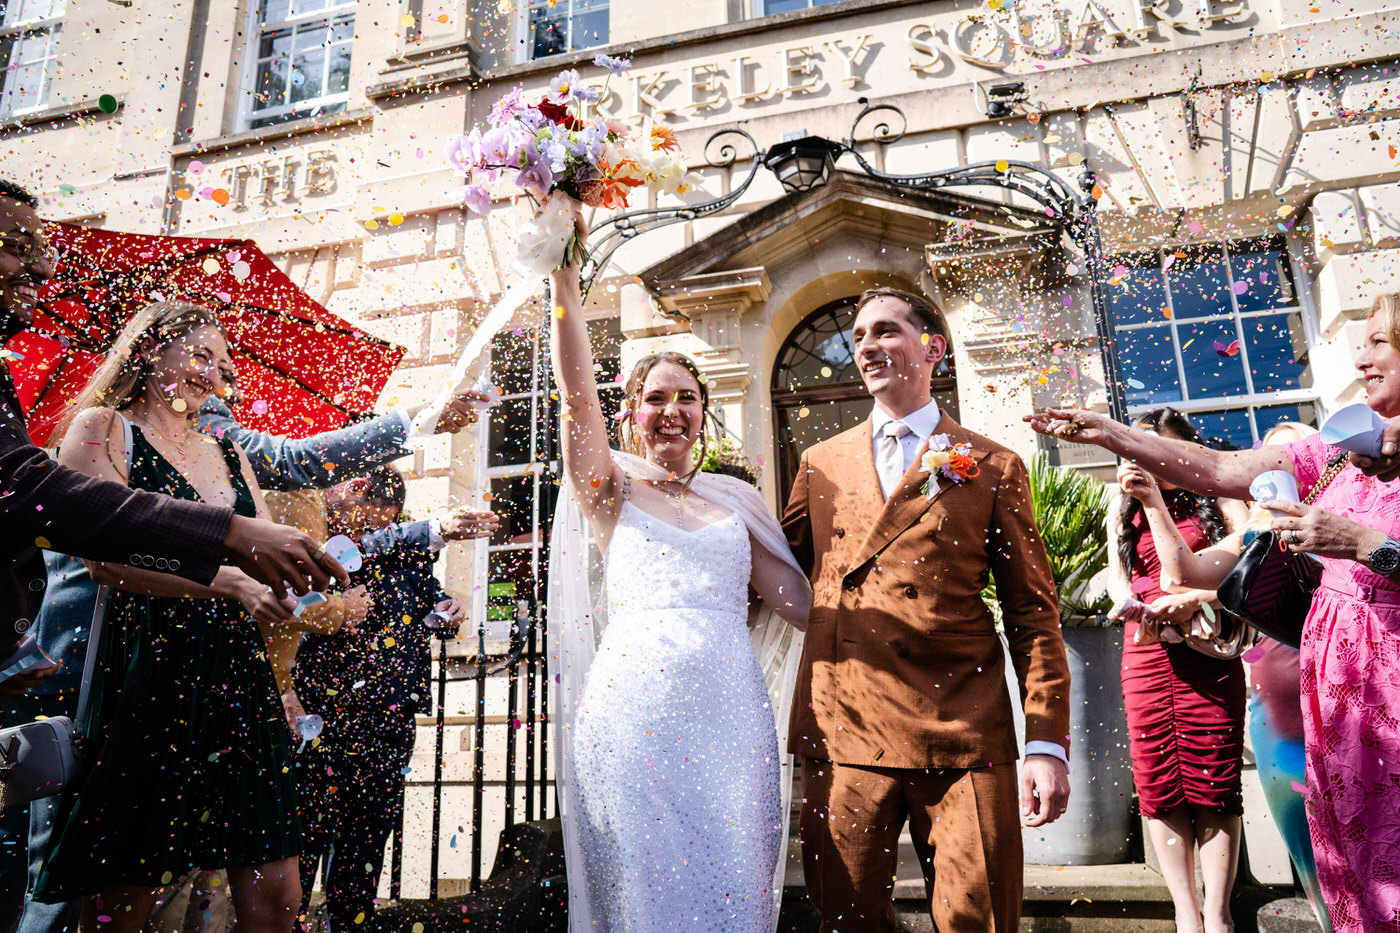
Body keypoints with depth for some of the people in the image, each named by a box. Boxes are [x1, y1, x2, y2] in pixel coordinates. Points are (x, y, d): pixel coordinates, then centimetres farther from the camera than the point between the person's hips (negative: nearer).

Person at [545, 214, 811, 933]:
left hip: (731, 717, 2)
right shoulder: (611, 489, 8)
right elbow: (576, 390, -7)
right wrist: (565, 265, -13)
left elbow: (805, 604, 11)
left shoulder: (734, 498, 14)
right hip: (632, 713, -2)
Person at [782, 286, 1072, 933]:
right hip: (841, 732, 2)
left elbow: (1033, 612, 5)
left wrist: (1047, 741, -2)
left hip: (964, 733, -1)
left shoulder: (993, 467, 7)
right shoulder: (820, 464, 14)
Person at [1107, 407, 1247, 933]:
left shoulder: (1217, 502, 10)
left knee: (1212, 786, -3)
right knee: (1161, 791, 0)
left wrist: (1190, 601, -17)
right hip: (1145, 659, 2)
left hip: (1208, 658, -2)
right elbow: (1120, 588, 6)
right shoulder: (1124, 518, 15)